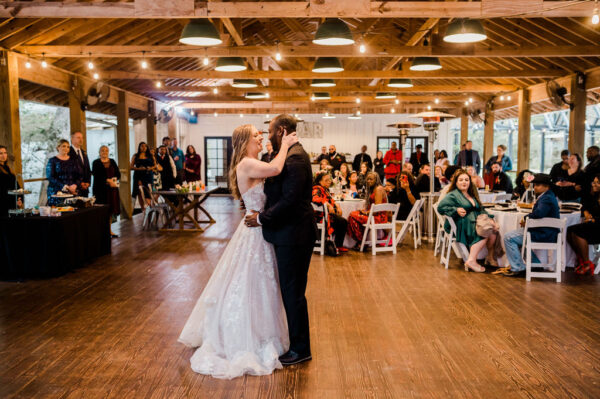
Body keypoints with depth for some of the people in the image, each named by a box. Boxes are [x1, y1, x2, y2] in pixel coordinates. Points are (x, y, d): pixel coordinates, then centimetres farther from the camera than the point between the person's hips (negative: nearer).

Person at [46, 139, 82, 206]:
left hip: (73, 192, 3)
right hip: (57, 192, -3)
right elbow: (50, 177, -5)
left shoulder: (73, 160, 14)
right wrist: (62, 186, -19)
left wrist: (75, 185, -10)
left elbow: (80, 176, 9)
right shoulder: (52, 161, 4)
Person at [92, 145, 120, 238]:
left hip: (112, 189, 4)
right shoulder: (96, 163, 1)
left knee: (111, 209, 5)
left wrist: (114, 179, -11)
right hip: (101, 189, -4)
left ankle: (109, 230, 13)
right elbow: (97, 175, -12)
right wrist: (108, 180, -20)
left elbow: (118, 174, 9)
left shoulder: (112, 162, 14)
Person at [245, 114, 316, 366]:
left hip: (293, 235, -10)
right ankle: (294, 339, 33)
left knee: (293, 292, 1)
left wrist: (262, 218, -15)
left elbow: (289, 200, -25)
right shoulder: (291, 155, 13)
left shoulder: (294, 158, -19)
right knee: (290, 290, 19)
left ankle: (300, 349, 14)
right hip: (289, 233, 10)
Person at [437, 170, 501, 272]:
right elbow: (440, 207, -7)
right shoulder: (453, 195, 5)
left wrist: (489, 218, 5)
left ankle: (491, 257, -9)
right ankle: (471, 261, -32)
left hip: (476, 221, 7)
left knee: (495, 228, -20)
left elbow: (480, 210, 24)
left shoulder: (472, 195, 27)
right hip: (463, 225, -7)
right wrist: (456, 210, -16)